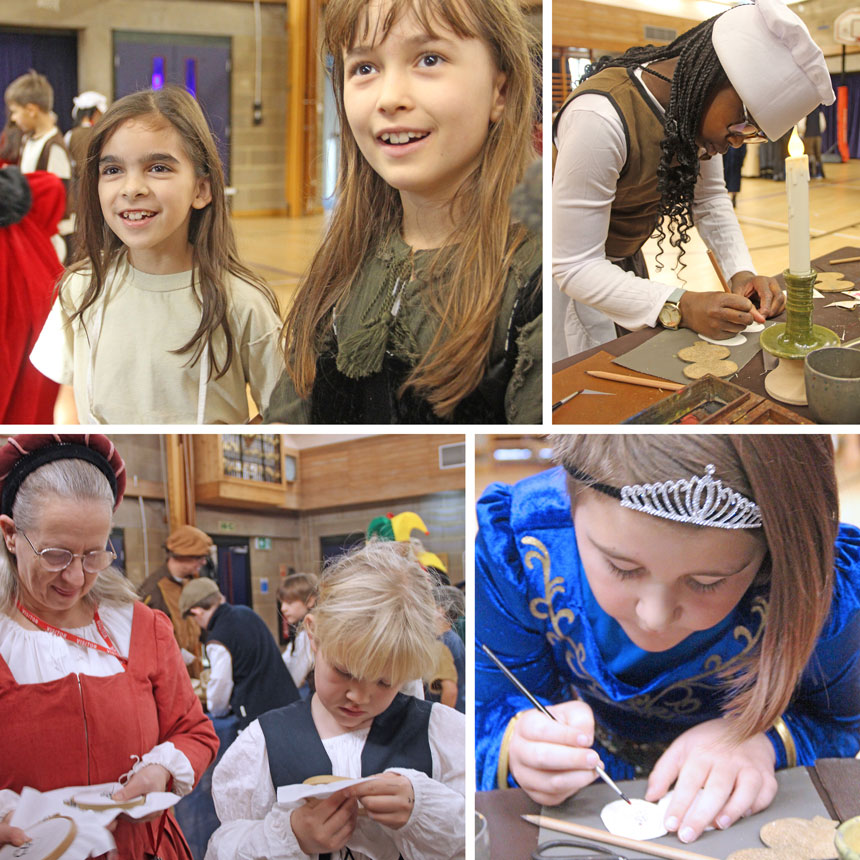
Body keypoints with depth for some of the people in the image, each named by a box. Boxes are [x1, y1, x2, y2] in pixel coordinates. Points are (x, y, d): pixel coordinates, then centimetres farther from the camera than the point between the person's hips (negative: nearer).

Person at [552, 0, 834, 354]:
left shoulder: (696, 105, -10)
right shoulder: (601, 120, -34)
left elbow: (710, 198, 4)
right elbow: (573, 265, -32)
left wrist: (742, 272, -14)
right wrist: (680, 307, -39)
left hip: (625, 259, 8)